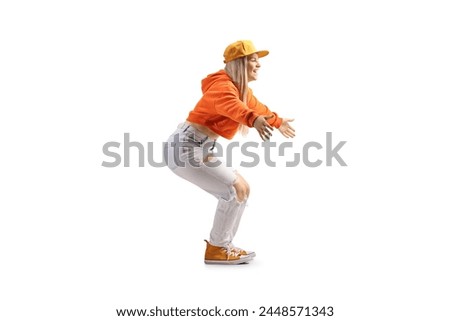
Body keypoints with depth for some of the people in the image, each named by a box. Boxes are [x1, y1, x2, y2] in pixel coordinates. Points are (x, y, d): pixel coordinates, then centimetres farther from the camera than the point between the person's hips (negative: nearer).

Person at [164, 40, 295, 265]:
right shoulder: (223, 86, -15)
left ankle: (221, 245, 22)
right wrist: (254, 120, -61)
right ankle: (216, 250, 1)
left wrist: (279, 122, 54)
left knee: (240, 189, 13)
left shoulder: (242, 90, 16)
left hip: (198, 149, 10)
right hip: (186, 147, -10)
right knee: (234, 190, -10)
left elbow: (257, 107, 38)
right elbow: (231, 106, -41)